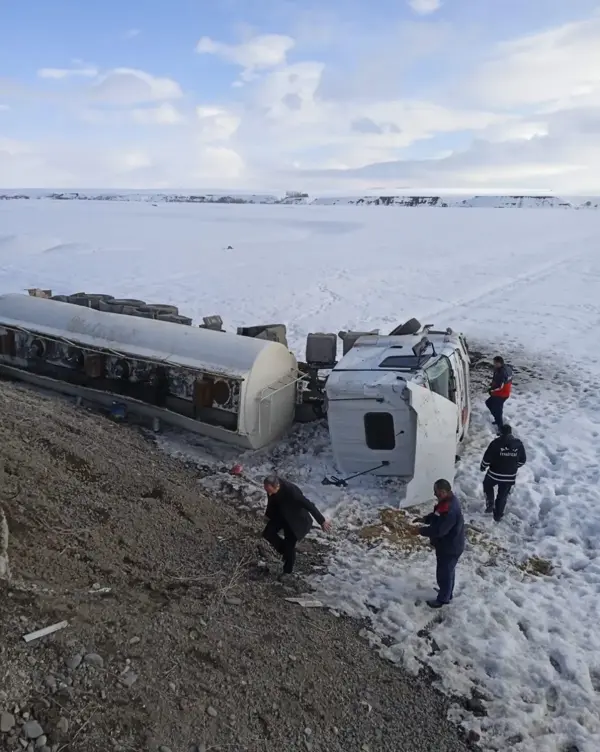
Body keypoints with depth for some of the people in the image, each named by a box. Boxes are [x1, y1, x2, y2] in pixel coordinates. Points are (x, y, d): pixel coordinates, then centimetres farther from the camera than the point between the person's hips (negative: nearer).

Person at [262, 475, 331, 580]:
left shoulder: (291, 490, -42)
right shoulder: (272, 486, -23)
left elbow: (309, 505, -32)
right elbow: (272, 501, 2)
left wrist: (322, 521, -23)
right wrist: (268, 514, 17)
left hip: (295, 519, -6)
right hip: (280, 514, 6)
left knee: (289, 545, 1)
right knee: (267, 533, -6)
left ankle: (287, 571, 28)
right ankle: (284, 551, 20)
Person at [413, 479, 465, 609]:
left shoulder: (450, 510, -36)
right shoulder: (449, 500, -4)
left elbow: (438, 530, -33)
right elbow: (437, 515, 12)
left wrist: (421, 531, -20)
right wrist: (425, 519, -1)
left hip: (449, 548, -9)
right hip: (449, 545, 9)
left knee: (444, 573, 11)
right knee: (448, 571, 27)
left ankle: (443, 599, 30)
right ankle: (447, 593, 47)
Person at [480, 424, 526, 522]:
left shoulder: (496, 443, -17)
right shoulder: (519, 444, -5)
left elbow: (487, 458, -13)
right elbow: (523, 460, 5)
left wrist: (483, 467, 6)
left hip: (494, 474, -3)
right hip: (510, 476, 3)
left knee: (488, 486, 29)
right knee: (503, 496, 20)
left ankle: (490, 504, 21)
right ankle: (498, 515, 30)